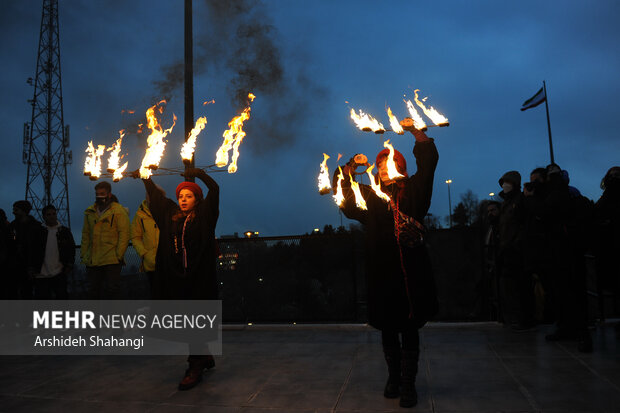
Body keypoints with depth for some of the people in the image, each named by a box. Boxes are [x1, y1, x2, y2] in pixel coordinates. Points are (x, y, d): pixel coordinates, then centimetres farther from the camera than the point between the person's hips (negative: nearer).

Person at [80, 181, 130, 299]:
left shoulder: (119, 211, -4)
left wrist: (118, 255, -14)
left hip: (112, 260, -6)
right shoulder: (89, 212, 13)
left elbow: (124, 234, -9)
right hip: (92, 261, 6)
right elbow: (86, 235, 16)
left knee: (112, 289, -1)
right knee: (93, 291, 12)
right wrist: (84, 254, 9)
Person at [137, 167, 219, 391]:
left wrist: (198, 173, -11)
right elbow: (156, 195, 26)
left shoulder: (203, 216, 2)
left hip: (198, 278, -5)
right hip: (175, 278, 5)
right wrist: (145, 178, 27)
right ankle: (205, 357, 30)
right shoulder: (171, 215, 15)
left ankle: (195, 368, 4)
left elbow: (214, 189, -6)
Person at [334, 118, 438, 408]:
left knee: (410, 328, 4)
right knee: (388, 329, 12)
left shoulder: (413, 191, 8)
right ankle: (393, 377, 30)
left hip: (412, 273, -1)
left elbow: (429, 160, 2)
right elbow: (342, 189, 9)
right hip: (382, 274, 2)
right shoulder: (369, 196, 11)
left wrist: (414, 131, -7)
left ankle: (408, 384, 15)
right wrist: (350, 167, -7)